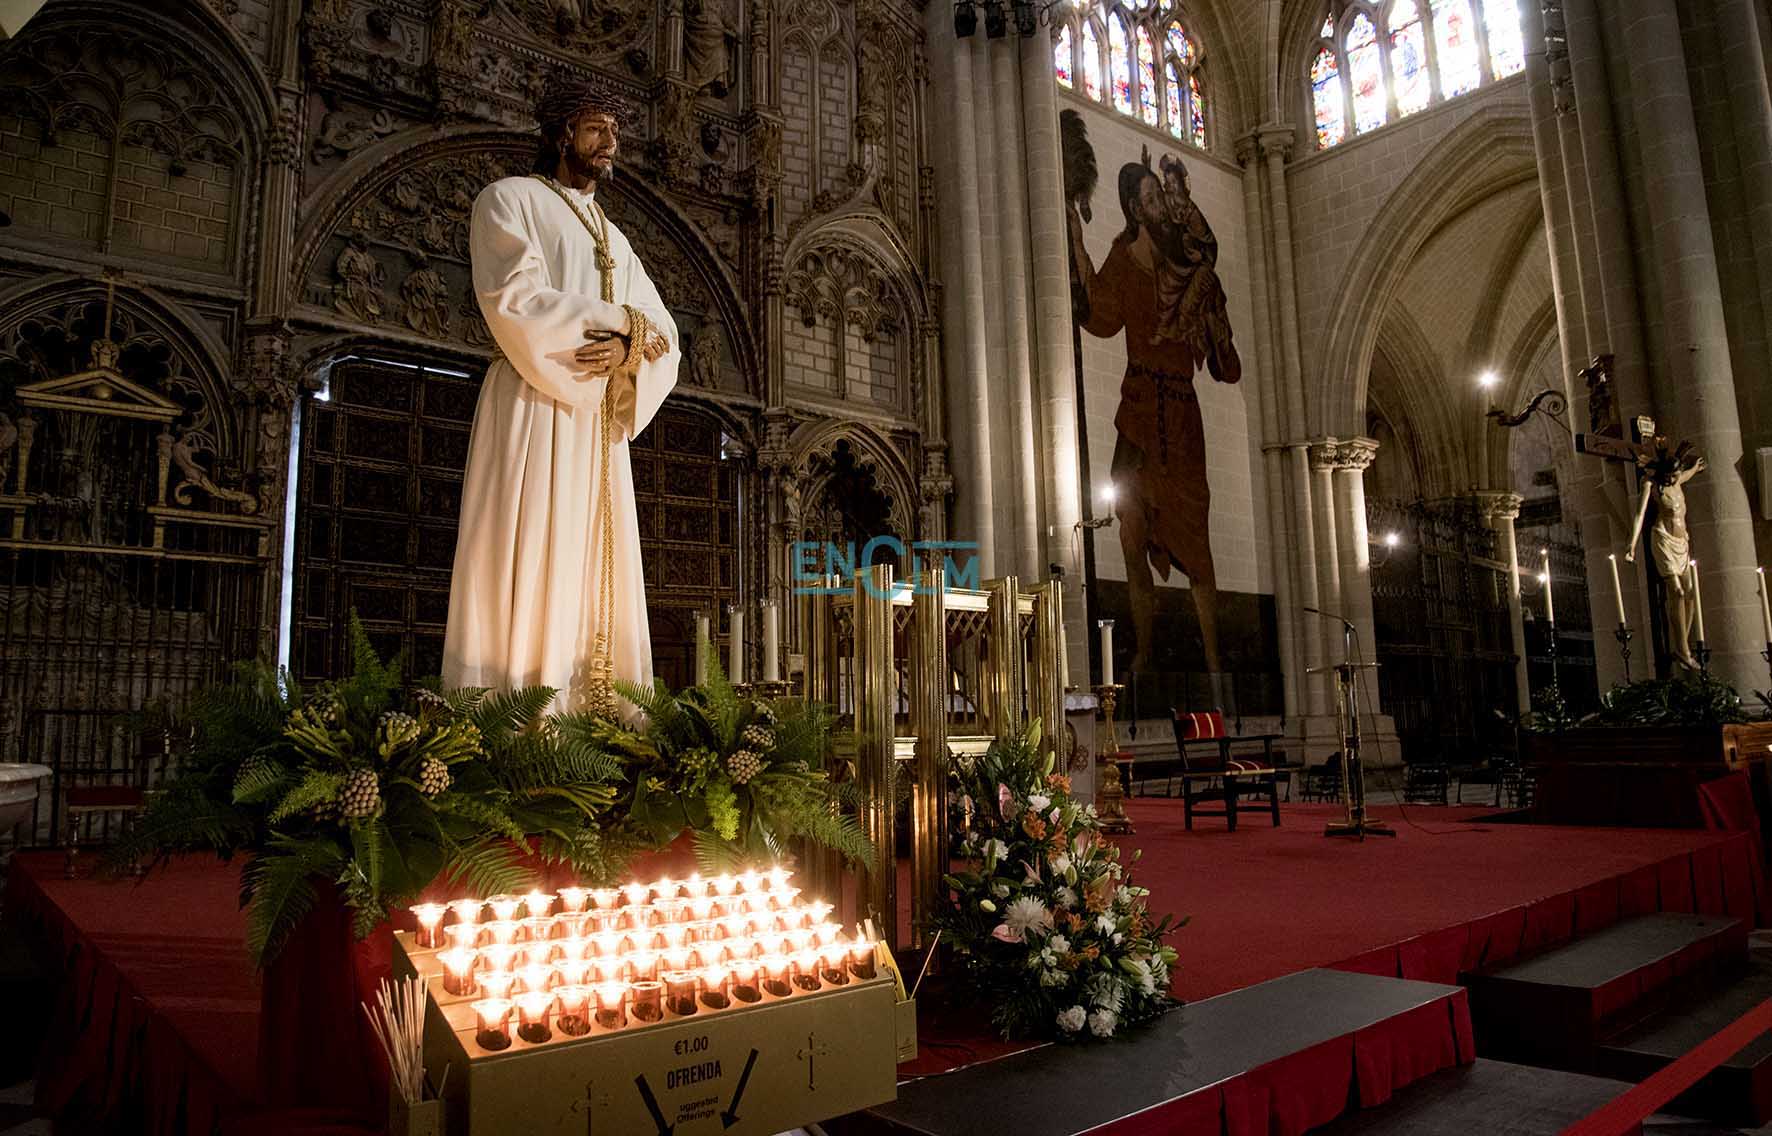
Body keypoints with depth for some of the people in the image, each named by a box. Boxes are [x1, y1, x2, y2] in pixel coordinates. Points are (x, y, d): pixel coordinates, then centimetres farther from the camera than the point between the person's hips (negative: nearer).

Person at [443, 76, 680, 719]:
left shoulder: (615, 240, 27)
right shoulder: (510, 199, 8)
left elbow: (663, 338, 15)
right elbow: (514, 301, -11)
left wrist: (629, 347, -8)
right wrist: (614, 319, -5)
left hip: (600, 423, 7)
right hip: (534, 409, -6)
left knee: (595, 571, 0)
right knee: (526, 567, -12)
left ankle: (592, 715, 1)